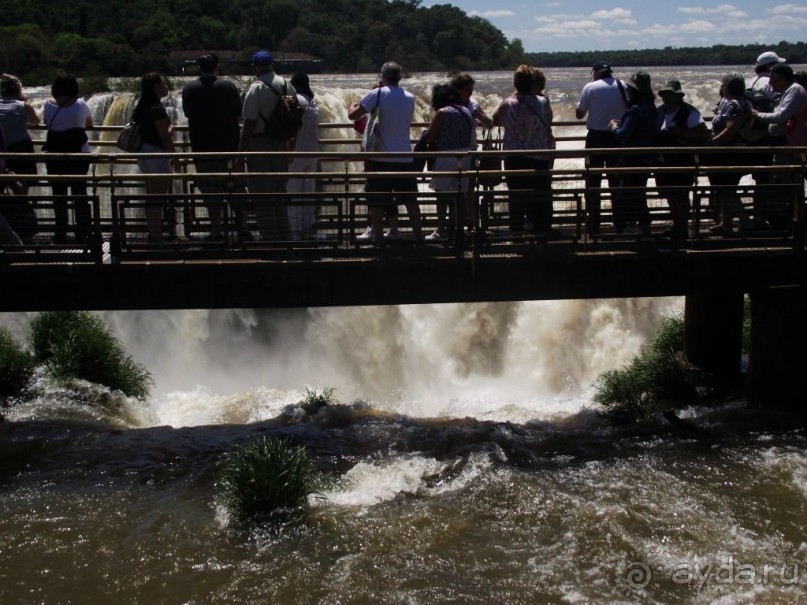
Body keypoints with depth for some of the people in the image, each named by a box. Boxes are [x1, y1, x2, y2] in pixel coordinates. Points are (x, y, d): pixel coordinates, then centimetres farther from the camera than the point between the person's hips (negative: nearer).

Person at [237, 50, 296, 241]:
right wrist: (290, 145, 20)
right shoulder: (287, 85, 4)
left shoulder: (256, 89, -13)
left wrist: (240, 152, -10)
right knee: (280, 192, 16)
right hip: (281, 145, 6)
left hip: (260, 145, -6)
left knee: (263, 194, 0)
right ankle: (285, 237, 21)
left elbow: (249, 123, -16)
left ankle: (271, 237, 0)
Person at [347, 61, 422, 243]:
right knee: (410, 199, 12)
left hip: (381, 158, -4)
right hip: (405, 158, 4)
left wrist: (353, 105, 13)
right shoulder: (409, 98, 8)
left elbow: (352, 115, -11)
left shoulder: (378, 94, -8)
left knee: (376, 200, 4)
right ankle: (417, 234, 14)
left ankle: (377, 235, 6)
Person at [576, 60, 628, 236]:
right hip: (617, 138, 2)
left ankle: (593, 225, 5)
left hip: (596, 138, -2)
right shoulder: (622, 86, 0)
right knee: (617, 181, 13)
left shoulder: (590, 87, -7)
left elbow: (579, 114, -2)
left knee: (593, 182, 6)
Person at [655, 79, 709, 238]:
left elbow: (702, 134, -19)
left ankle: (682, 228, 9)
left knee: (680, 195, -1)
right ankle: (676, 226, 28)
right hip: (663, 161, 7)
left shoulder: (689, 112, -11)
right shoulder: (659, 111, 9)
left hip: (682, 161, -7)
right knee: (670, 195, 14)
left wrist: (678, 132, -25)